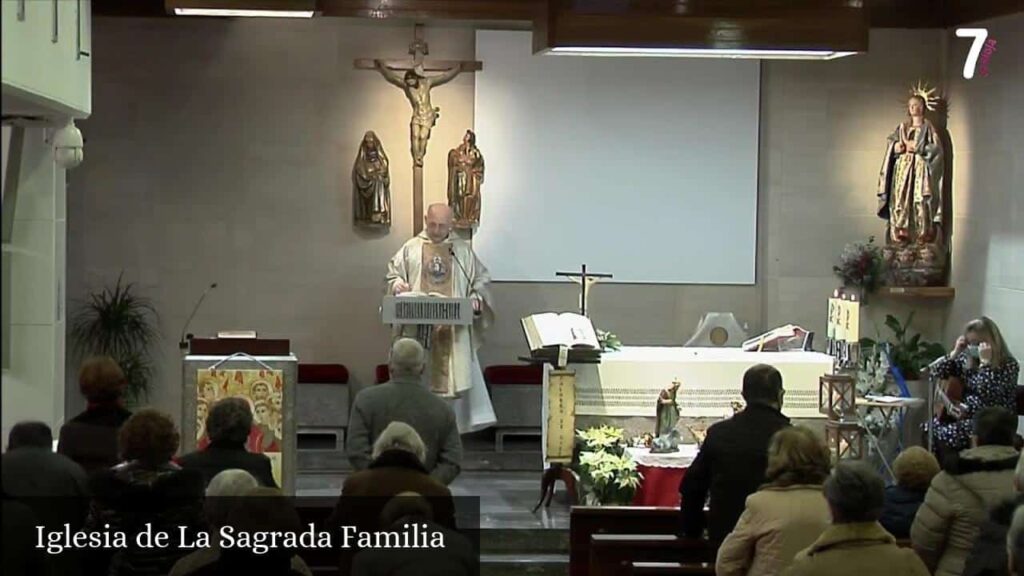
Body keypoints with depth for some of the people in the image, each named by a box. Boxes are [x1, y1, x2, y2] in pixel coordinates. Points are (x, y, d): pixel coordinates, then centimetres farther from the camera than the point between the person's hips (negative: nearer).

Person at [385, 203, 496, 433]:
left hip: (453, 329, 0)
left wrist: (476, 299, -8)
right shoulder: (411, 248, 8)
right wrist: (398, 284, -11)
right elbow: (393, 274, 11)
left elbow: (481, 281, 10)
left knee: (453, 377, -2)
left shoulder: (463, 250, 9)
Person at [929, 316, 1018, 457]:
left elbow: (987, 394, -24)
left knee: (947, 434, -27)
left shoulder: (1008, 365, -11)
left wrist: (985, 362, -24)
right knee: (930, 426, -17)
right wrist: (955, 352, -2)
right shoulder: (967, 359, 9)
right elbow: (936, 373, 8)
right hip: (968, 416, 7)